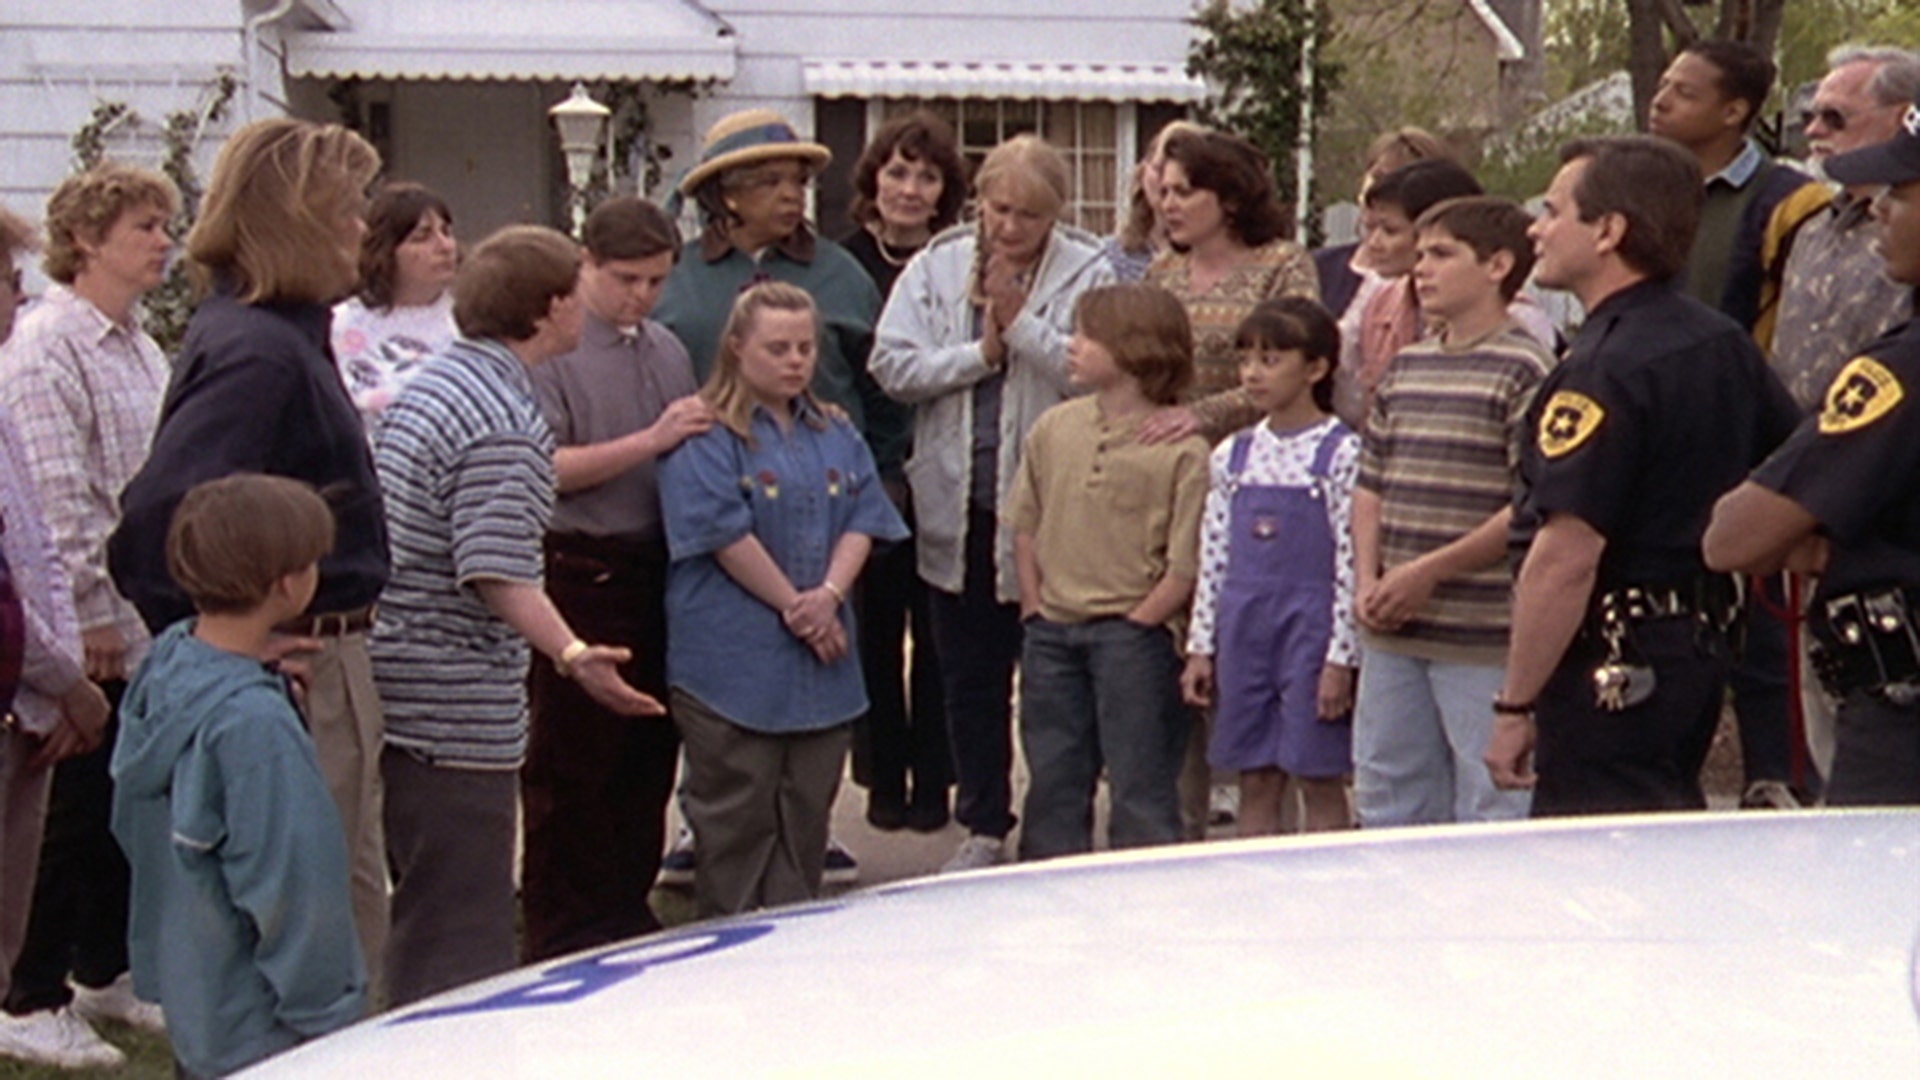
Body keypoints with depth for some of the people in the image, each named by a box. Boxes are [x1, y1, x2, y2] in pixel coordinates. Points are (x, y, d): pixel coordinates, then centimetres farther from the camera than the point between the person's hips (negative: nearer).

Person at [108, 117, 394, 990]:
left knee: (349, 906, 18)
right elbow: (156, 515, -29)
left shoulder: (282, 333, 11)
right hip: (301, 670, -10)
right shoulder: (258, 351, -20)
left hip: (325, 660, 10)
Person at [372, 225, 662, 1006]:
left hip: (393, 689, 10)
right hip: (456, 709, -10)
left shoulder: (427, 385, 12)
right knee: (465, 932, -4)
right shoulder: (506, 423, -18)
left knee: (423, 907, 21)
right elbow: (496, 572, -26)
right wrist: (572, 654, -34)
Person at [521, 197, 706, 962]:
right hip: (581, 575, -7)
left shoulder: (668, 350, 15)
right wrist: (650, 442, -19)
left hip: (660, 574, 7)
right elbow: (545, 469, -18)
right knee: (570, 764, 1)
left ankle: (625, 909, 25)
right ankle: (560, 929, 9)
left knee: (649, 754, 13)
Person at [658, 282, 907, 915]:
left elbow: (863, 518, 7)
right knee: (737, 816, 0)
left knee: (808, 812, 10)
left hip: (820, 661, 6)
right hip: (735, 665, -6)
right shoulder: (705, 437, -6)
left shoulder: (836, 435, 15)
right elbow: (725, 534, -13)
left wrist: (830, 594, -11)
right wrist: (793, 606, -12)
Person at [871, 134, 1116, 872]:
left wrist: (1020, 325, -15)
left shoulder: (1090, 274, -3)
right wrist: (979, 353, -9)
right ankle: (984, 826, 24)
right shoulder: (936, 268, 7)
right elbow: (893, 366, -2)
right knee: (969, 675, 12)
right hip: (957, 506, 4)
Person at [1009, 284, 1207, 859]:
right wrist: (1035, 609, 5)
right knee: (1052, 780, 14)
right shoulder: (1054, 428, 6)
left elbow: (1185, 564, -12)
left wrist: (1134, 625, -12)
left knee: (1141, 786, 3)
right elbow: (1024, 525, 12)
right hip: (1052, 633, 6)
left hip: (1132, 633, -5)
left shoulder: (1181, 449, -11)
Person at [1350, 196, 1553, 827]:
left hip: (1482, 638, -7)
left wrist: (1429, 572, -14)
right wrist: (1367, 581, 3)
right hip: (1391, 633, 7)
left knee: (1490, 811, -1)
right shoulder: (1405, 367, 14)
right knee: (1385, 801, 14)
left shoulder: (1524, 370, -8)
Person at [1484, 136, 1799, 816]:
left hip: (1612, 663, -10)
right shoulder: (1725, 344, 9)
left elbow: (1567, 555, -24)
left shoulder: (1604, 369, -19)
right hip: (1701, 645, 10)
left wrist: (1515, 707, -20)